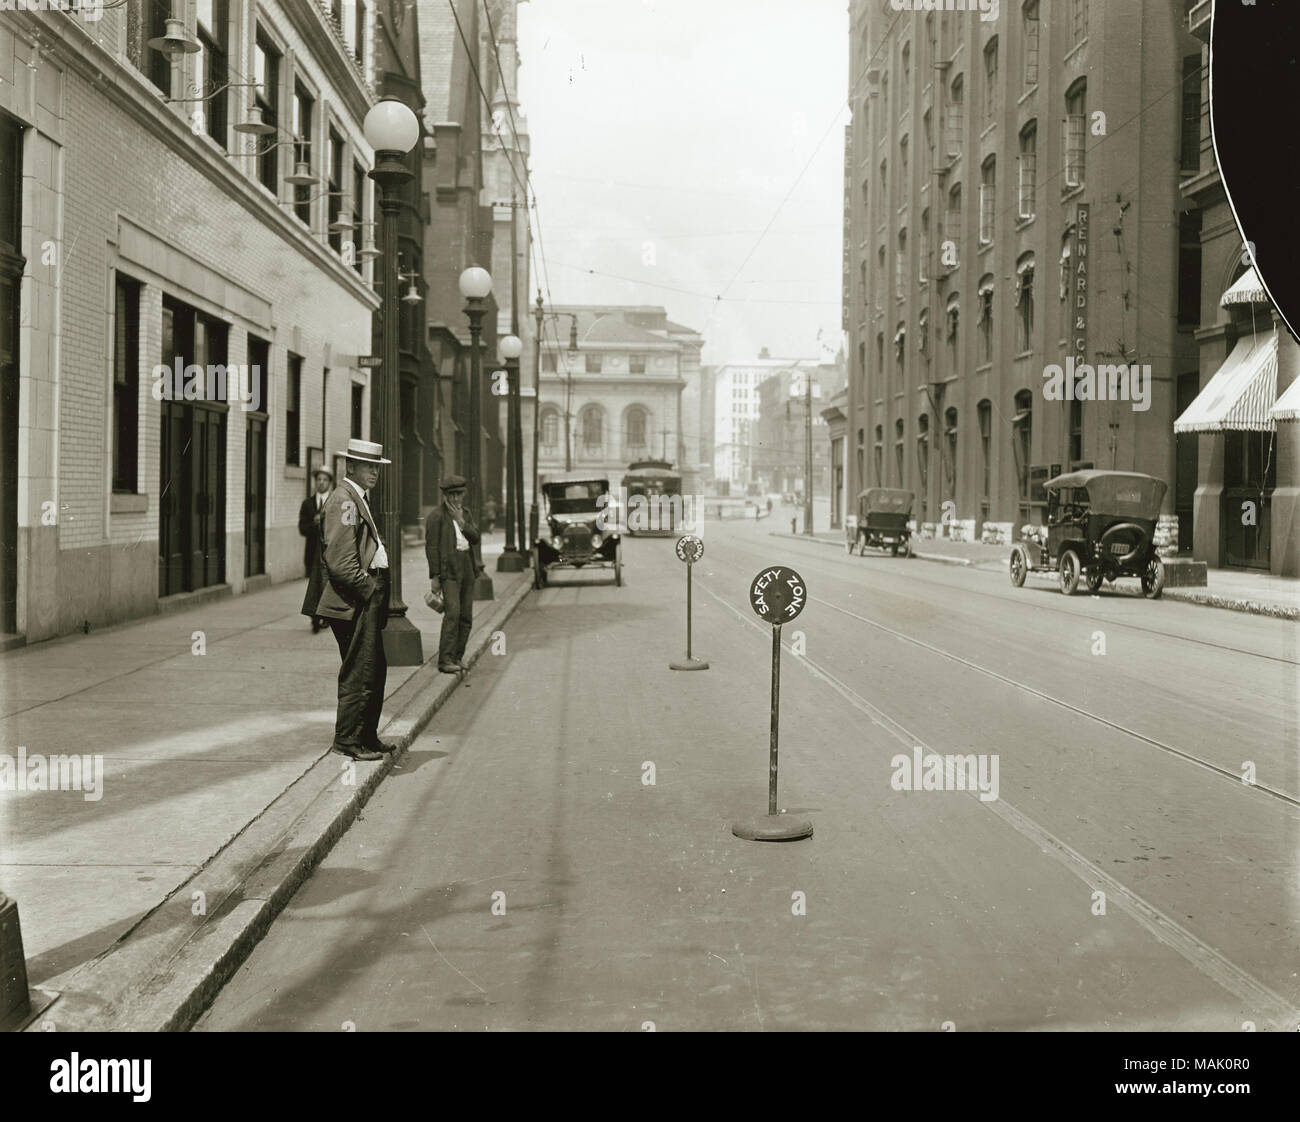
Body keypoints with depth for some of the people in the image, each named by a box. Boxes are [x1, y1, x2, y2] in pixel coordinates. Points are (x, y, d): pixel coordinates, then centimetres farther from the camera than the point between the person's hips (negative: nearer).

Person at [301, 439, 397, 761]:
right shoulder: (343, 500, -14)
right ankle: (347, 739, 3)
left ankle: (367, 736, 24)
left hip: (366, 599, 11)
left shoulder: (360, 498, 19)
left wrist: (376, 590, 14)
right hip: (354, 600, -11)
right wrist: (369, 590, -17)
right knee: (359, 673, -6)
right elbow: (341, 562, -21)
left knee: (375, 670, 15)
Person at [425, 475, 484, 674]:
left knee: (466, 616, 6)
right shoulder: (437, 516, -4)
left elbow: (475, 538, 6)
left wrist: (461, 522, -9)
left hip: (467, 567, 7)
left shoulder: (465, 514, 17)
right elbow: (431, 546, -8)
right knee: (452, 612, -17)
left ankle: (457, 657, 14)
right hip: (449, 568, -7)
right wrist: (434, 575, -12)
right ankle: (445, 660, -17)